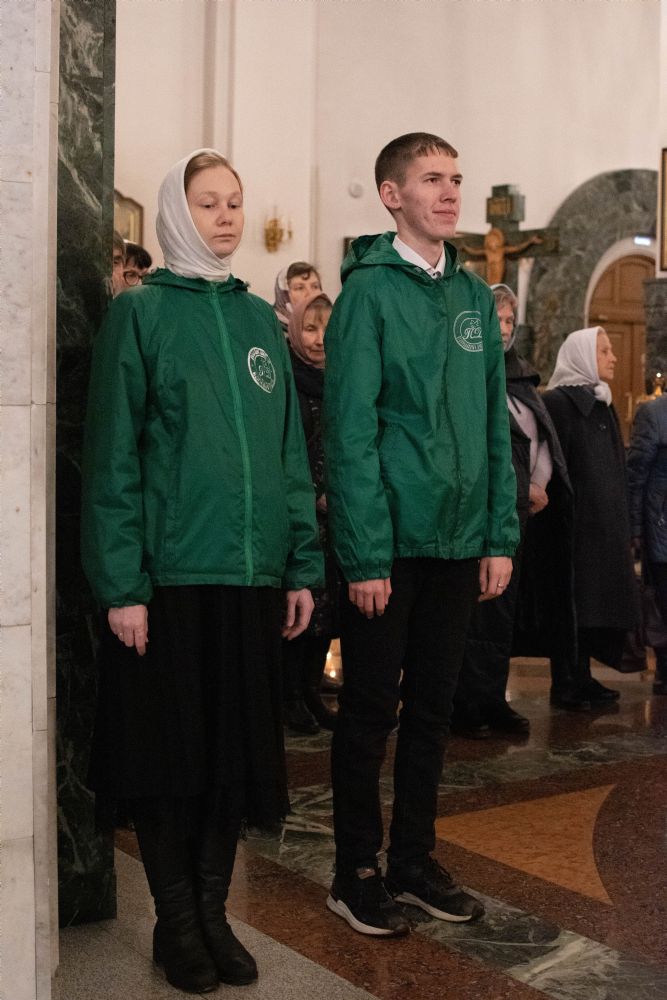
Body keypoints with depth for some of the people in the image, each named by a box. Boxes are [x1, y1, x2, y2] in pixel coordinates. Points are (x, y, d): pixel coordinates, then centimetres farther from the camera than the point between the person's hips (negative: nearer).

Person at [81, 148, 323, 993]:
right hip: (170, 572, -4)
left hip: (253, 575, 5)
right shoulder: (141, 313, -2)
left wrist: (303, 565, 6)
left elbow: (290, 450, 12)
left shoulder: (259, 319, 12)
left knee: (238, 749, 10)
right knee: (168, 750, 6)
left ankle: (213, 910, 26)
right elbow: (112, 458, -7)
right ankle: (176, 921, 22)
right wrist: (121, 584, -13)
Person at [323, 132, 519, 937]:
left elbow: (496, 425, 10)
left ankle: (414, 860, 28)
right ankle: (356, 871, 21)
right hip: (390, 542, -6)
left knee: (432, 707, 14)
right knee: (371, 709, 6)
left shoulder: (474, 295, 10)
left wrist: (501, 536, 4)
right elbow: (350, 432, -13)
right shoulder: (368, 291, -8)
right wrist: (365, 555, -18)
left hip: (459, 540, 6)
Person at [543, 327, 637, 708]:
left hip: (606, 525, 8)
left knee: (596, 602, 10)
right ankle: (565, 685, 4)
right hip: (576, 523, -8)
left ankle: (582, 678, 18)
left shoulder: (603, 405, 17)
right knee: (574, 602, -4)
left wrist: (625, 530, 16)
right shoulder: (558, 402, -9)